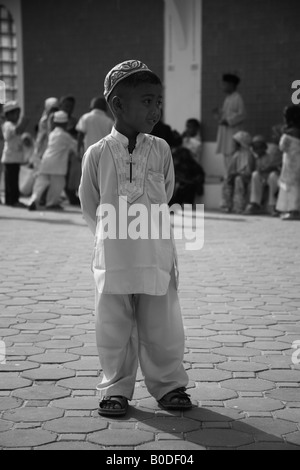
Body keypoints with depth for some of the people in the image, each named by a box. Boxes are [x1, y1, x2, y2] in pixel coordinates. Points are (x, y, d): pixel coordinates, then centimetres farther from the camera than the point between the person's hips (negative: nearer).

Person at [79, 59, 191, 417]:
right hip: (113, 258, -1)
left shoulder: (161, 150, 0)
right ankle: (116, 389, 22)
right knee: (113, 330, 8)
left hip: (156, 255, 1)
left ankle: (168, 385, 24)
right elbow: (89, 207, 6)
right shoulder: (97, 154, -5)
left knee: (162, 327, 8)